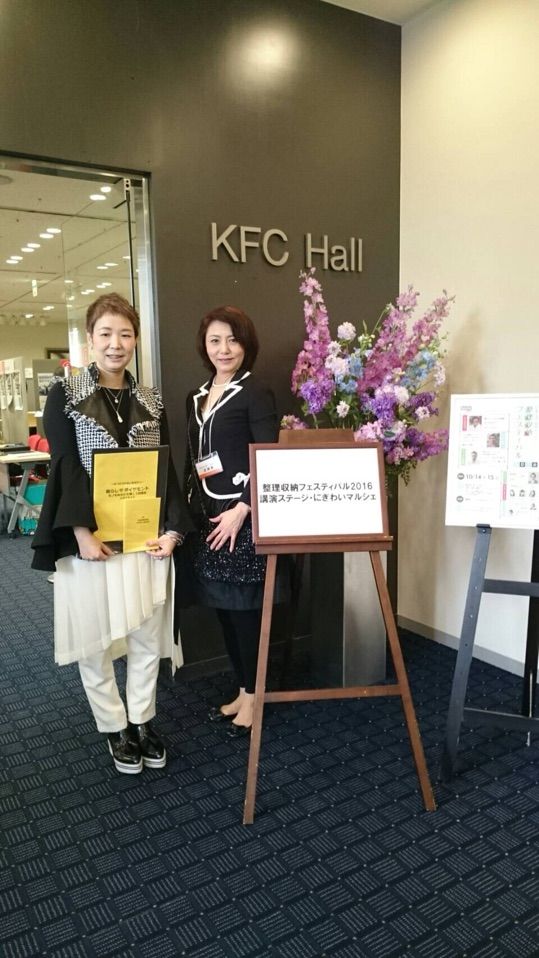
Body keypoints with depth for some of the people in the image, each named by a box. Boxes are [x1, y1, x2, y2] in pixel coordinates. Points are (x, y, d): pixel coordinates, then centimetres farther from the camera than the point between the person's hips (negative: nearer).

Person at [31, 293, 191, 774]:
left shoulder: (151, 401, 9)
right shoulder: (65, 396, 0)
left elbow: (167, 470, 6)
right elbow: (65, 469, -8)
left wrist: (173, 528, -6)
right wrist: (83, 533, -18)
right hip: (90, 538, -3)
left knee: (148, 635, 10)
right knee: (95, 638, 7)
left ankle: (143, 720, 29)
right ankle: (115, 728, 26)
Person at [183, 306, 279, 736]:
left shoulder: (256, 393, -6)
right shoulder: (197, 398, 14)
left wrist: (240, 511, -17)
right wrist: (192, 512, 9)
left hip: (244, 517, -7)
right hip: (208, 519, 7)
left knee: (245, 608, 1)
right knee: (224, 608, 12)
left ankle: (252, 696, 18)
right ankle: (243, 690, 27)